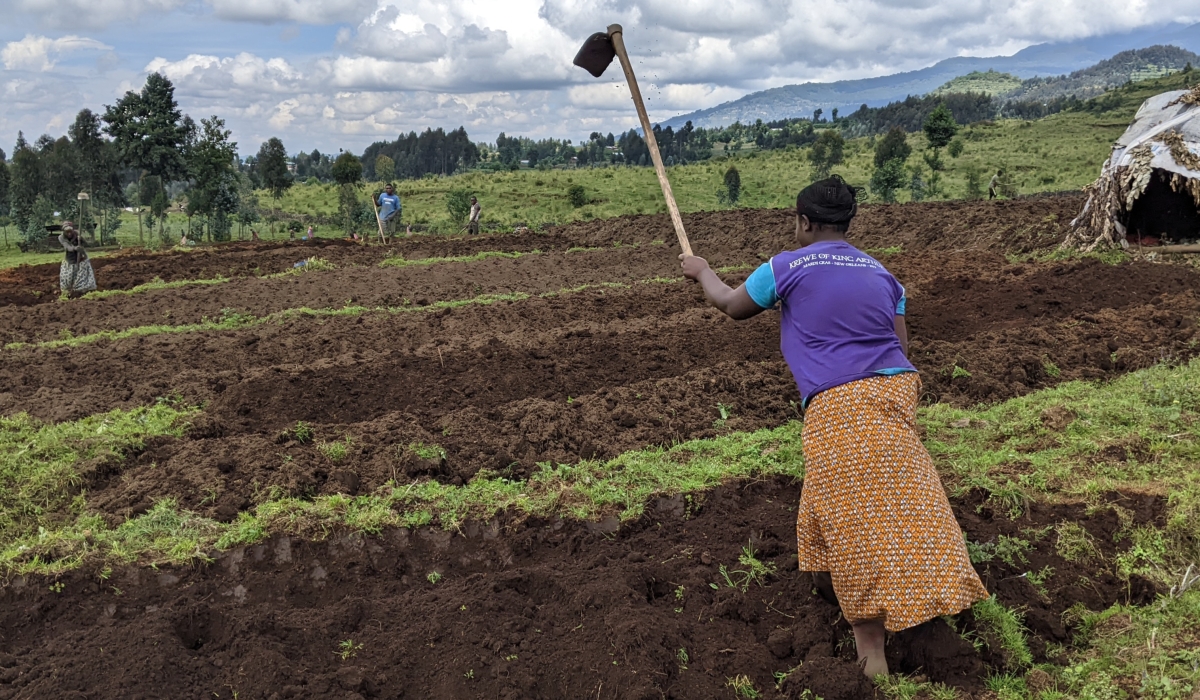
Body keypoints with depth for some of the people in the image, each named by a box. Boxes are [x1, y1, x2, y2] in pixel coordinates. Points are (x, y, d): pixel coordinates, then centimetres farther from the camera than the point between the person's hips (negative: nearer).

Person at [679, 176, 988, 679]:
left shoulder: (787, 268, 3)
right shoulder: (880, 273, 17)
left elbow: (733, 307, 19)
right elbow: (900, 345, 17)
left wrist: (702, 272, 36)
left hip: (839, 403, -6)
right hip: (895, 388, 6)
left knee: (859, 523, -5)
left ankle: (872, 651, -2)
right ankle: (823, 571, 45)